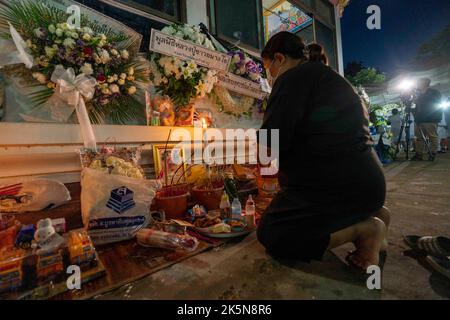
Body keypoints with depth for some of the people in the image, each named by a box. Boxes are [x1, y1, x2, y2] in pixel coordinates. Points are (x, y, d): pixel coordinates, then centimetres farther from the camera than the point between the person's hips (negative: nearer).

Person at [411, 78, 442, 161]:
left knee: (433, 137, -4)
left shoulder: (434, 93, 4)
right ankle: (418, 154, 4)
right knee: (419, 138, 3)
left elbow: (437, 106, -3)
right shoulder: (419, 95, 21)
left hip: (430, 120, -6)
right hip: (420, 120, 6)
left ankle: (434, 154, -1)